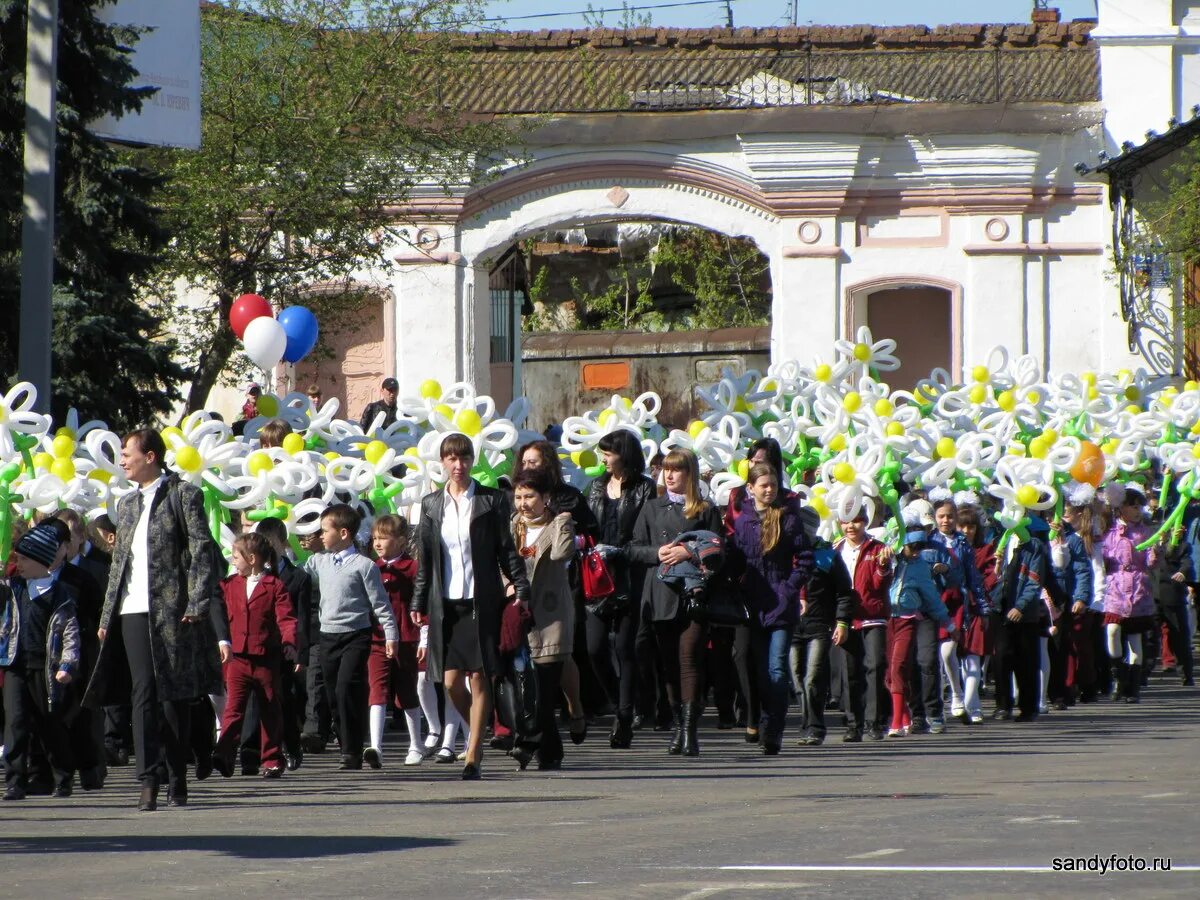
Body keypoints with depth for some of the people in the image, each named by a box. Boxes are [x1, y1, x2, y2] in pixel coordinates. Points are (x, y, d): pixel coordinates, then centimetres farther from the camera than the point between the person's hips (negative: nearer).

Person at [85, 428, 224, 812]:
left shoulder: (183, 495, 1)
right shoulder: (127, 504, 19)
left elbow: (203, 551, -5)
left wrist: (197, 604, -14)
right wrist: (107, 617, 15)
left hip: (173, 609, -4)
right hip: (134, 612, 4)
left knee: (176, 695, 2)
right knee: (144, 695, -6)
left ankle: (177, 778, 11)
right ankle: (149, 780, -10)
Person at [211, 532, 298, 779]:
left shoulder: (274, 586, -3)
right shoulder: (229, 585, 9)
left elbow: (286, 618, -9)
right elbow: (221, 615, 12)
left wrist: (289, 643, -22)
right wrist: (223, 641, 0)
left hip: (267, 659, -2)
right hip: (237, 657, 2)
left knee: (270, 712, 8)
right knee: (233, 707, -10)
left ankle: (272, 760, 16)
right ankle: (223, 755, -19)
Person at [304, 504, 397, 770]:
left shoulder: (364, 565, -6)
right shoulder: (319, 562, 11)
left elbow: (380, 603, -5)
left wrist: (391, 635, -7)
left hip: (355, 636, -6)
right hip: (328, 636, 6)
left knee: (347, 689, -16)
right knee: (333, 695, 7)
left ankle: (352, 754, -14)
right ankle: (348, 750, 16)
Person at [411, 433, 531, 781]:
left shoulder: (491, 500, 1)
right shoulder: (431, 504, 9)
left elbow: (506, 550, 2)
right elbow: (425, 558, 11)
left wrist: (521, 589, -5)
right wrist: (419, 603, 7)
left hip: (481, 601, -3)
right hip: (446, 604, 3)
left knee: (479, 678, -4)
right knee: (451, 681, -1)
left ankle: (472, 758, -1)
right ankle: (477, 733, 26)